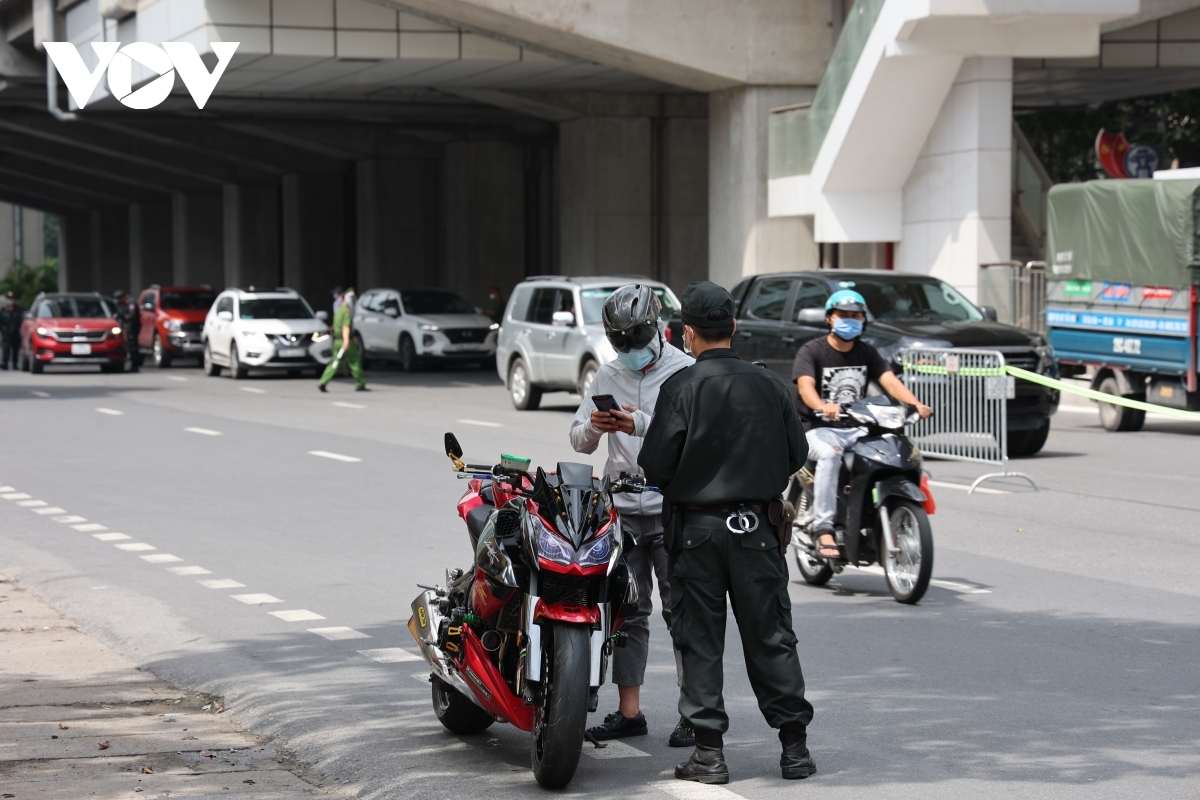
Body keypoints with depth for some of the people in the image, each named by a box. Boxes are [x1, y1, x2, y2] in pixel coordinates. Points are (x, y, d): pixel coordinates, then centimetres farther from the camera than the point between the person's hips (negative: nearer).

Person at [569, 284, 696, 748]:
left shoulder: (685, 372, -2)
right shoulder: (607, 376, 13)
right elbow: (580, 441, 12)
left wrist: (642, 424, -27)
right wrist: (595, 426, -11)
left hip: (672, 510, -5)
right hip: (621, 510, 5)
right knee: (627, 610, 8)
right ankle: (629, 711, 15)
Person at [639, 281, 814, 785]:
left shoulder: (680, 388, -10)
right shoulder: (769, 385, -1)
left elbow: (656, 466, -11)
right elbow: (796, 454, 6)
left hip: (696, 527, -2)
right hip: (756, 527, 3)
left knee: (700, 640, 4)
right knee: (770, 636, 9)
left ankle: (709, 752, 4)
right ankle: (795, 746, 10)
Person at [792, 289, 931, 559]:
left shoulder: (867, 353, 13)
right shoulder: (812, 351, -2)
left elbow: (890, 381, -3)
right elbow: (805, 386, -20)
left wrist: (915, 403, -23)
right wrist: (823, 407, -43)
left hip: (858, 429, 4)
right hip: (820, 429, -4)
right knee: (829, 454, -37)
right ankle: (823, 529, -37)